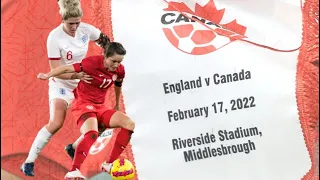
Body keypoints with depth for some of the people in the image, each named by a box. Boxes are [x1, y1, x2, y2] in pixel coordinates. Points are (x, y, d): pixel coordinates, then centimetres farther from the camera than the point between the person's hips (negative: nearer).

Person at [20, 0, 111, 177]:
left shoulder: (86, 29, -12)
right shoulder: (54, 38, -25)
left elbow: (104, 40, 11)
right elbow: (56, 71, -23)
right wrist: (76, 75, -36)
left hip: (84, 81, 5)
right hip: (61, 84, -5)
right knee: (56, 123, -22)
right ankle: (29, 162, -14)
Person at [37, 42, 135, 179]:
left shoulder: (120, 70, -1)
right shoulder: (93, 62, -20)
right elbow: (68, 68, -21)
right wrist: (48, 75, -31)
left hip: (100, 107, 7)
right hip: (82, 104, -7)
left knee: (129, 124, -7)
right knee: (92, 133, -35)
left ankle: (109, 164, 0)